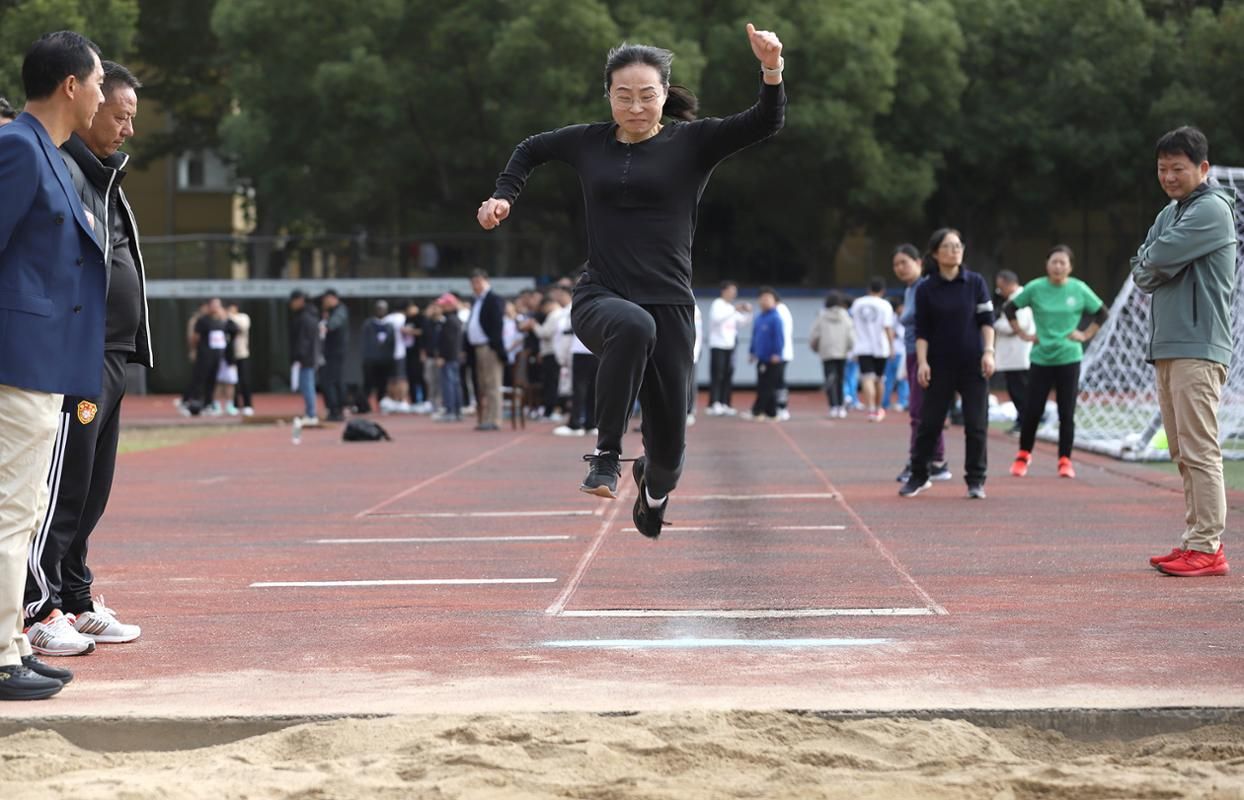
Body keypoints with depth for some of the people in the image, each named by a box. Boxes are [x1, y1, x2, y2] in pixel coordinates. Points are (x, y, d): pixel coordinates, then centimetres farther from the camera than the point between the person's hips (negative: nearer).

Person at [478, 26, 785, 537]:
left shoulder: (692, 143, 2)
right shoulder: (588, 143, 9)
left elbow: (764, 124, -12)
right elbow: (532, 150, 29)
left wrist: (771, 70, -29)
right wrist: (504, 197, 15)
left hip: (668, 304, 0)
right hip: (600, 298, 0)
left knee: (669, 446, 3)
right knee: (633, 326, -40)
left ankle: (653, 484, 43)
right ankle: (607, 456, -29)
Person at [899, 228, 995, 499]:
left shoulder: (976, 283, 1)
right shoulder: (925, 289, -1)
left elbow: (987, 320, 3)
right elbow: (922, 331, 0)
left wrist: (988, 352, -7)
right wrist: (922, 362, -9)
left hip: (973, 365, 0)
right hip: (940, 365, 0)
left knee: (976, 424, 1)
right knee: (929, 422, 4)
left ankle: (975, 480, 11)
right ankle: (918, 476, 18)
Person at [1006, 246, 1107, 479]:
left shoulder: (1079, 289, -1)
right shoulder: (1035, 288, -3)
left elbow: (1101, 312, 11)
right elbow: (1009, 308, 7)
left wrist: (1086, 334, 3)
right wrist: (1022, 334, 2)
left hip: (1069, 358, 0)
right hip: (1041, 358, 0)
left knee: (1067, 414, 0)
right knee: (1032, 410, 0)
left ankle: (1065, 460, 10)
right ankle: (1023, 455, 19)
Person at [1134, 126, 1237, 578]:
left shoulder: (1212, 209, -8)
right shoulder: (1169, 214, 21)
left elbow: (1159, 258, -16)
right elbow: (1142, 273, 14)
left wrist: (1153, 264, 4)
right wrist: (1155, 269, -5)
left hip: (1198, 347, -9)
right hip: (1166, 346, 9)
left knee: (1199, 451, -11)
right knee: (1182, 452, 10)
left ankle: (1207, 548, -13)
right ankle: (1194, 541, 13)